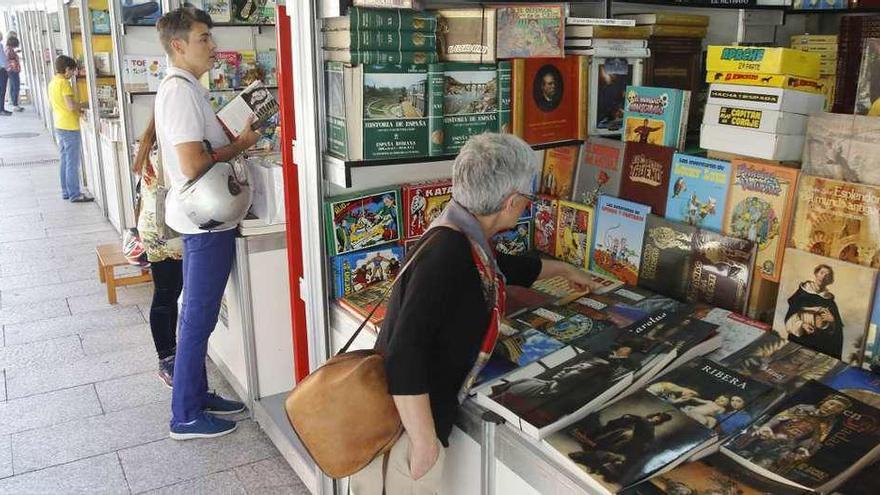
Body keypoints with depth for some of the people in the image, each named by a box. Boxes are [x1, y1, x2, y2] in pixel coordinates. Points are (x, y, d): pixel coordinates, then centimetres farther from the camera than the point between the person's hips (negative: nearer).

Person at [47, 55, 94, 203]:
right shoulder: (64, 83, -16)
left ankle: (66, 192, 20)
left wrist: (77, 107, 13)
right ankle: (75, 195, -1)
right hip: (70, 127, -9)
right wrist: (83, 106, -4)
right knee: (72, 163, -4)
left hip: (59, 126, 9)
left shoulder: (52, 83, 12)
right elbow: (71, 106, -23)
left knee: (65, 160, 15)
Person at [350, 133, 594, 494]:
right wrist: (424, 440, -23)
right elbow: (405, 353, -30)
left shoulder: (462, 241, 6)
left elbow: (508, 268, 29)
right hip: (403, 426, -9)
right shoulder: (448, 253, -25)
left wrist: (565, 270, 45)